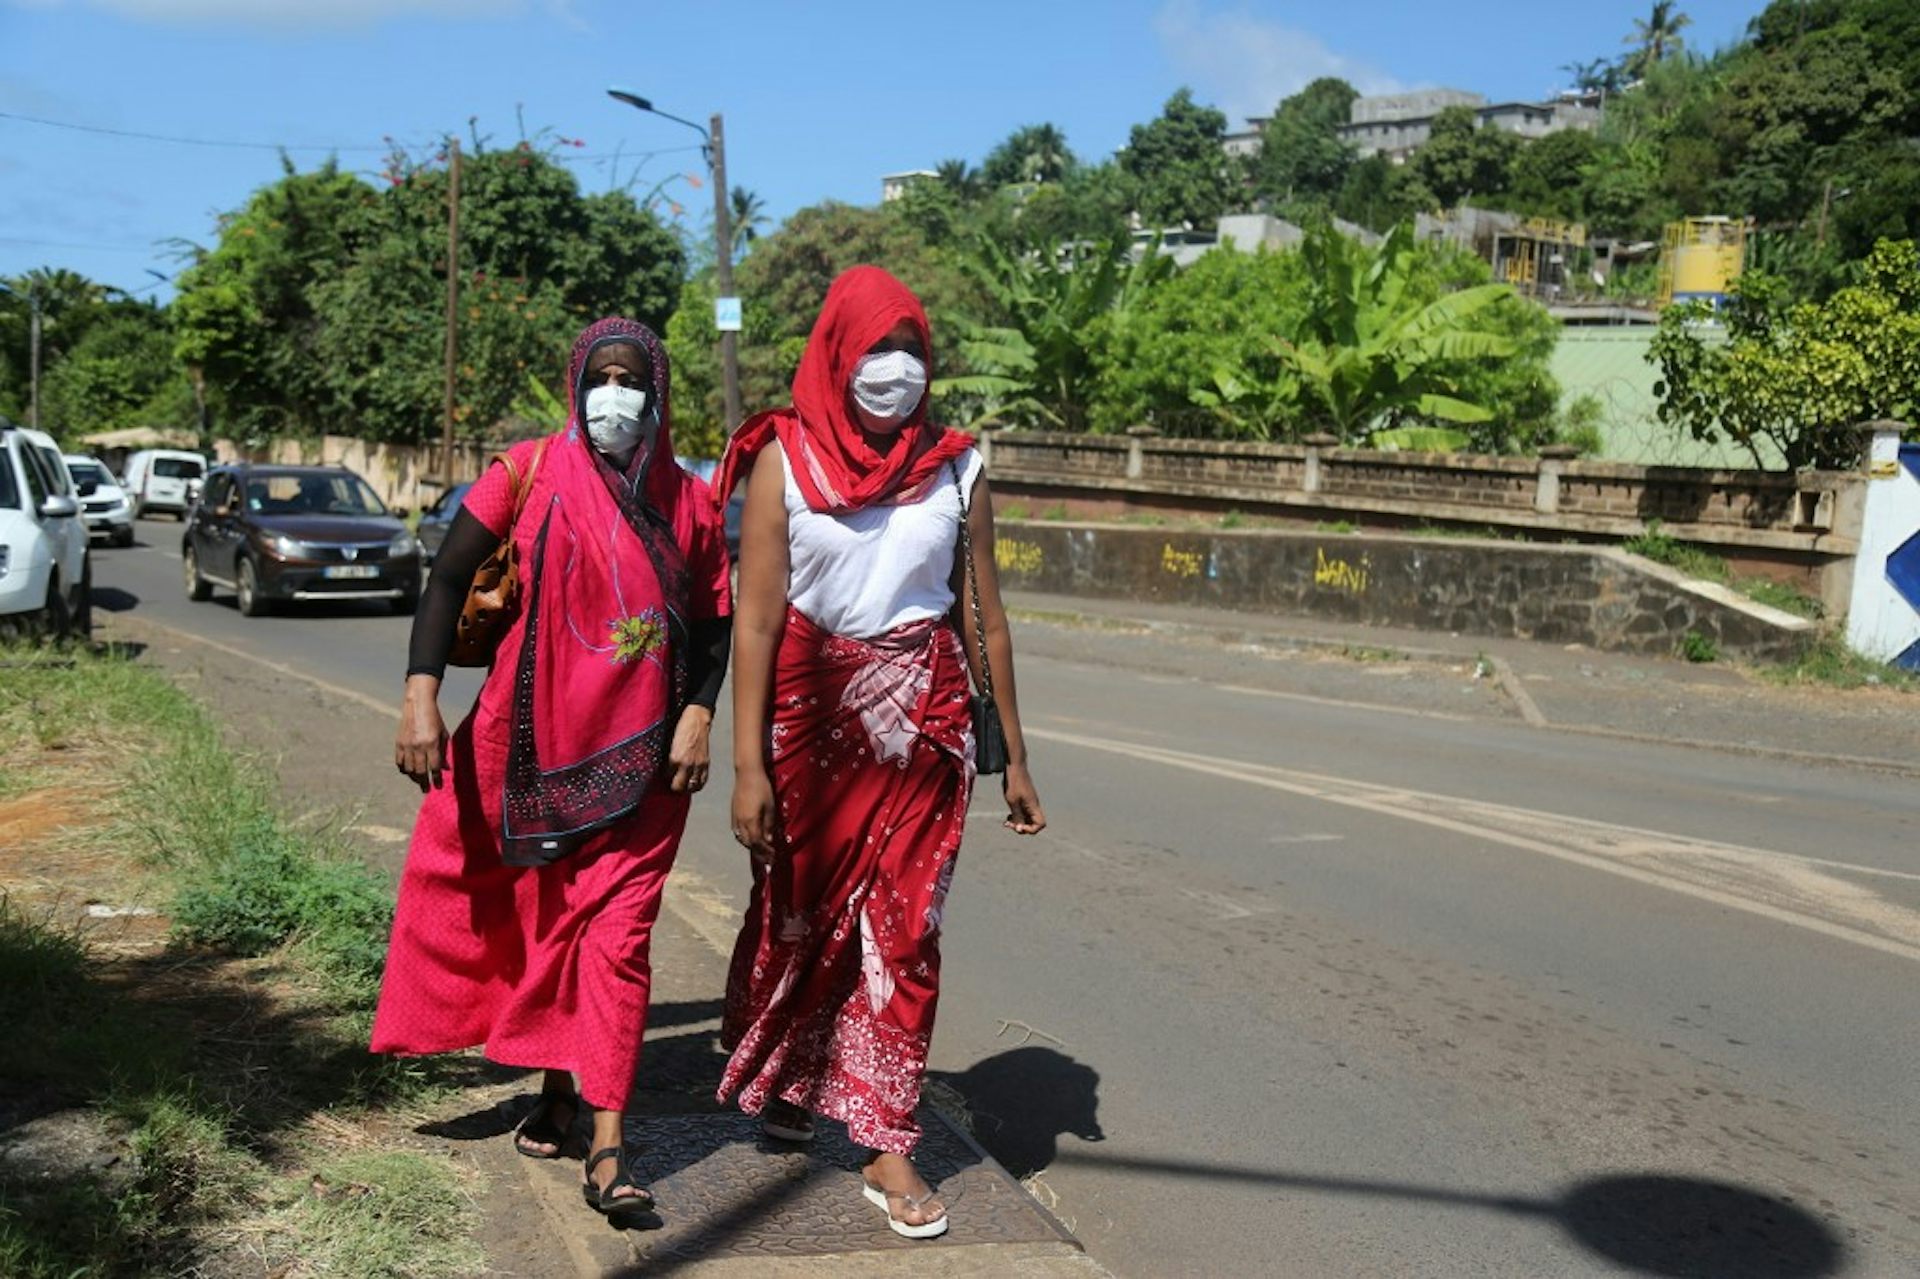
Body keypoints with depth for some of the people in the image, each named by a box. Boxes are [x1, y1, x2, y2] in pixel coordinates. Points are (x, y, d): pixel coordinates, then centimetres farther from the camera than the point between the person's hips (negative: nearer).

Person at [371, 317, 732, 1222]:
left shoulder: (689, 502, 3)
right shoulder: (531, 473, -1)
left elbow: (714, 622, 8)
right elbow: (449, 578, -3)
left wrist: (697, 715, -7)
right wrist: (421, 697, -13)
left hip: (640, 756, 0)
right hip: (530, 741, 1)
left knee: (616, 934, -4)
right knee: (537, 915, 12)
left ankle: (606, 1148, -3)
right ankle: (558, 1081, 35)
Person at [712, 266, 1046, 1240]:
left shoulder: (954, 467, 2)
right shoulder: (784, 459, -4)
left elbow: (985, 620, 6)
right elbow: (756, 619, -8)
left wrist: (1013, 759, 7)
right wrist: (748, 764, -13)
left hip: (921, 718, 1)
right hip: (810, 710, -1)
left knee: (903, 926, 1)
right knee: (798, 909, 15)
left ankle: (887, 1147, 14)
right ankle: (780, 1079, 43)